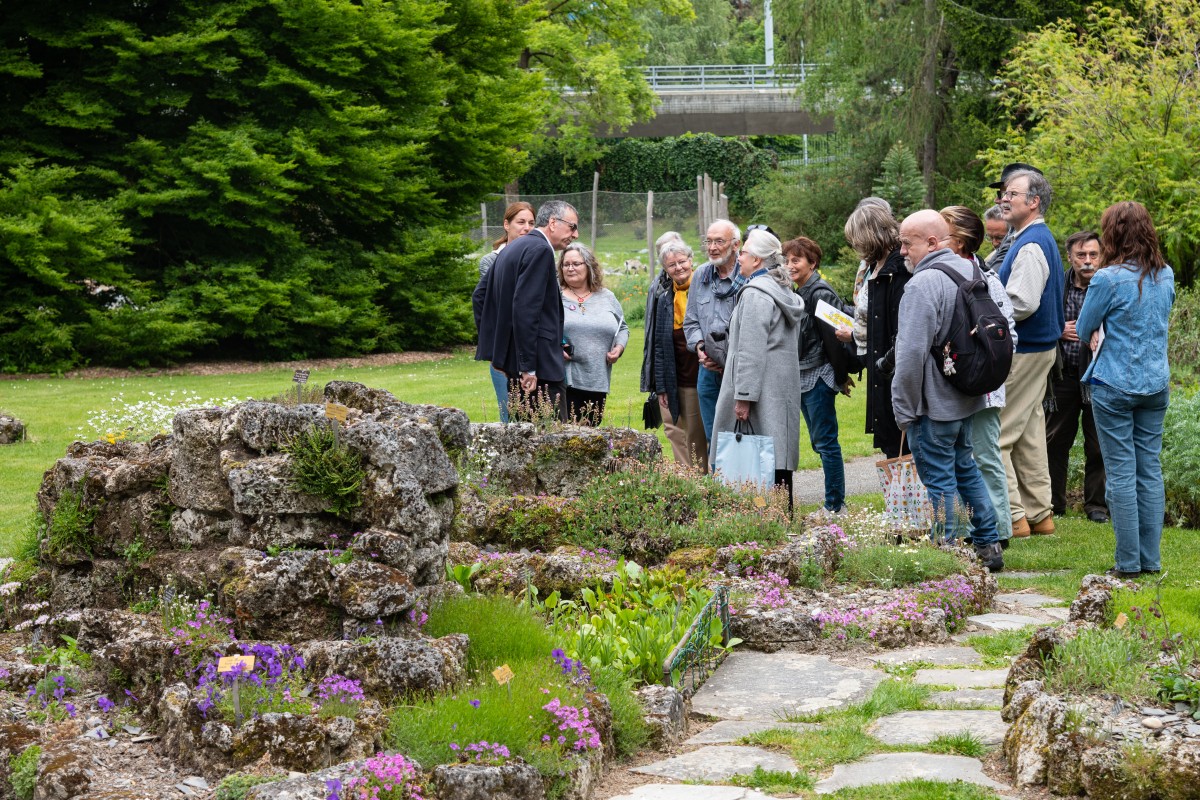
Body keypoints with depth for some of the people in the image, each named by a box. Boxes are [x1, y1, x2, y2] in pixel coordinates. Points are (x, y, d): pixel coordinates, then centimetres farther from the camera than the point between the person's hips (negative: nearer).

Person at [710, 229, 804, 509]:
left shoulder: (755, 294, -12)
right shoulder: (784, 291, 16)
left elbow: (751, 351, -17)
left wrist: (743, 396, -17)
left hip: (764, 388, -9)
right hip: (784, 389, 9)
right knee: (779, 457, 9)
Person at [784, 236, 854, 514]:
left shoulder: (819, 293, -14)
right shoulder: (800, 293, 14)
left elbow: (833, 336, -17)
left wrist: (841, 375, -12)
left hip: (819, 377, -10)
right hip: (803, 377, 10)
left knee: (826, 441, -5)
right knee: (819, 442, 13)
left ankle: (835, 505, -1)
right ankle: (835, 502, 18)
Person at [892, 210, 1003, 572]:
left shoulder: (923, 284, -22)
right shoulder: (970, 270, 8)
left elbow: (912, 352, -25)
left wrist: (903, 406, -16)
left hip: (933, 402, -9)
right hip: (966, 395, 9)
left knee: (939, 480, -2)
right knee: (965, 467, 21)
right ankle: (987, 546, 25)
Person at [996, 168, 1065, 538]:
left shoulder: (1031, 245, -18)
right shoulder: (1040, 240, 15)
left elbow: (1022, 303, -26)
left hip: (1021, 353, -11)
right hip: (1039, 346, 11)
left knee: (995, 435, -7)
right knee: (1029, 434, 15)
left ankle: (1013, 516, -6)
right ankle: (1039, 514, 20)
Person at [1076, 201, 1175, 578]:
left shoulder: (1108, 280, -15)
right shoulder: (1166, 276, 5)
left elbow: (1084, 330, -4)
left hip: (1115, 386, -5)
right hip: (1156, 384, 5)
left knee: (1121, 472, -1)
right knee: (1150, 469, 9)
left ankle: (1129, 561, 1)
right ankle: (1151, 559, 12)